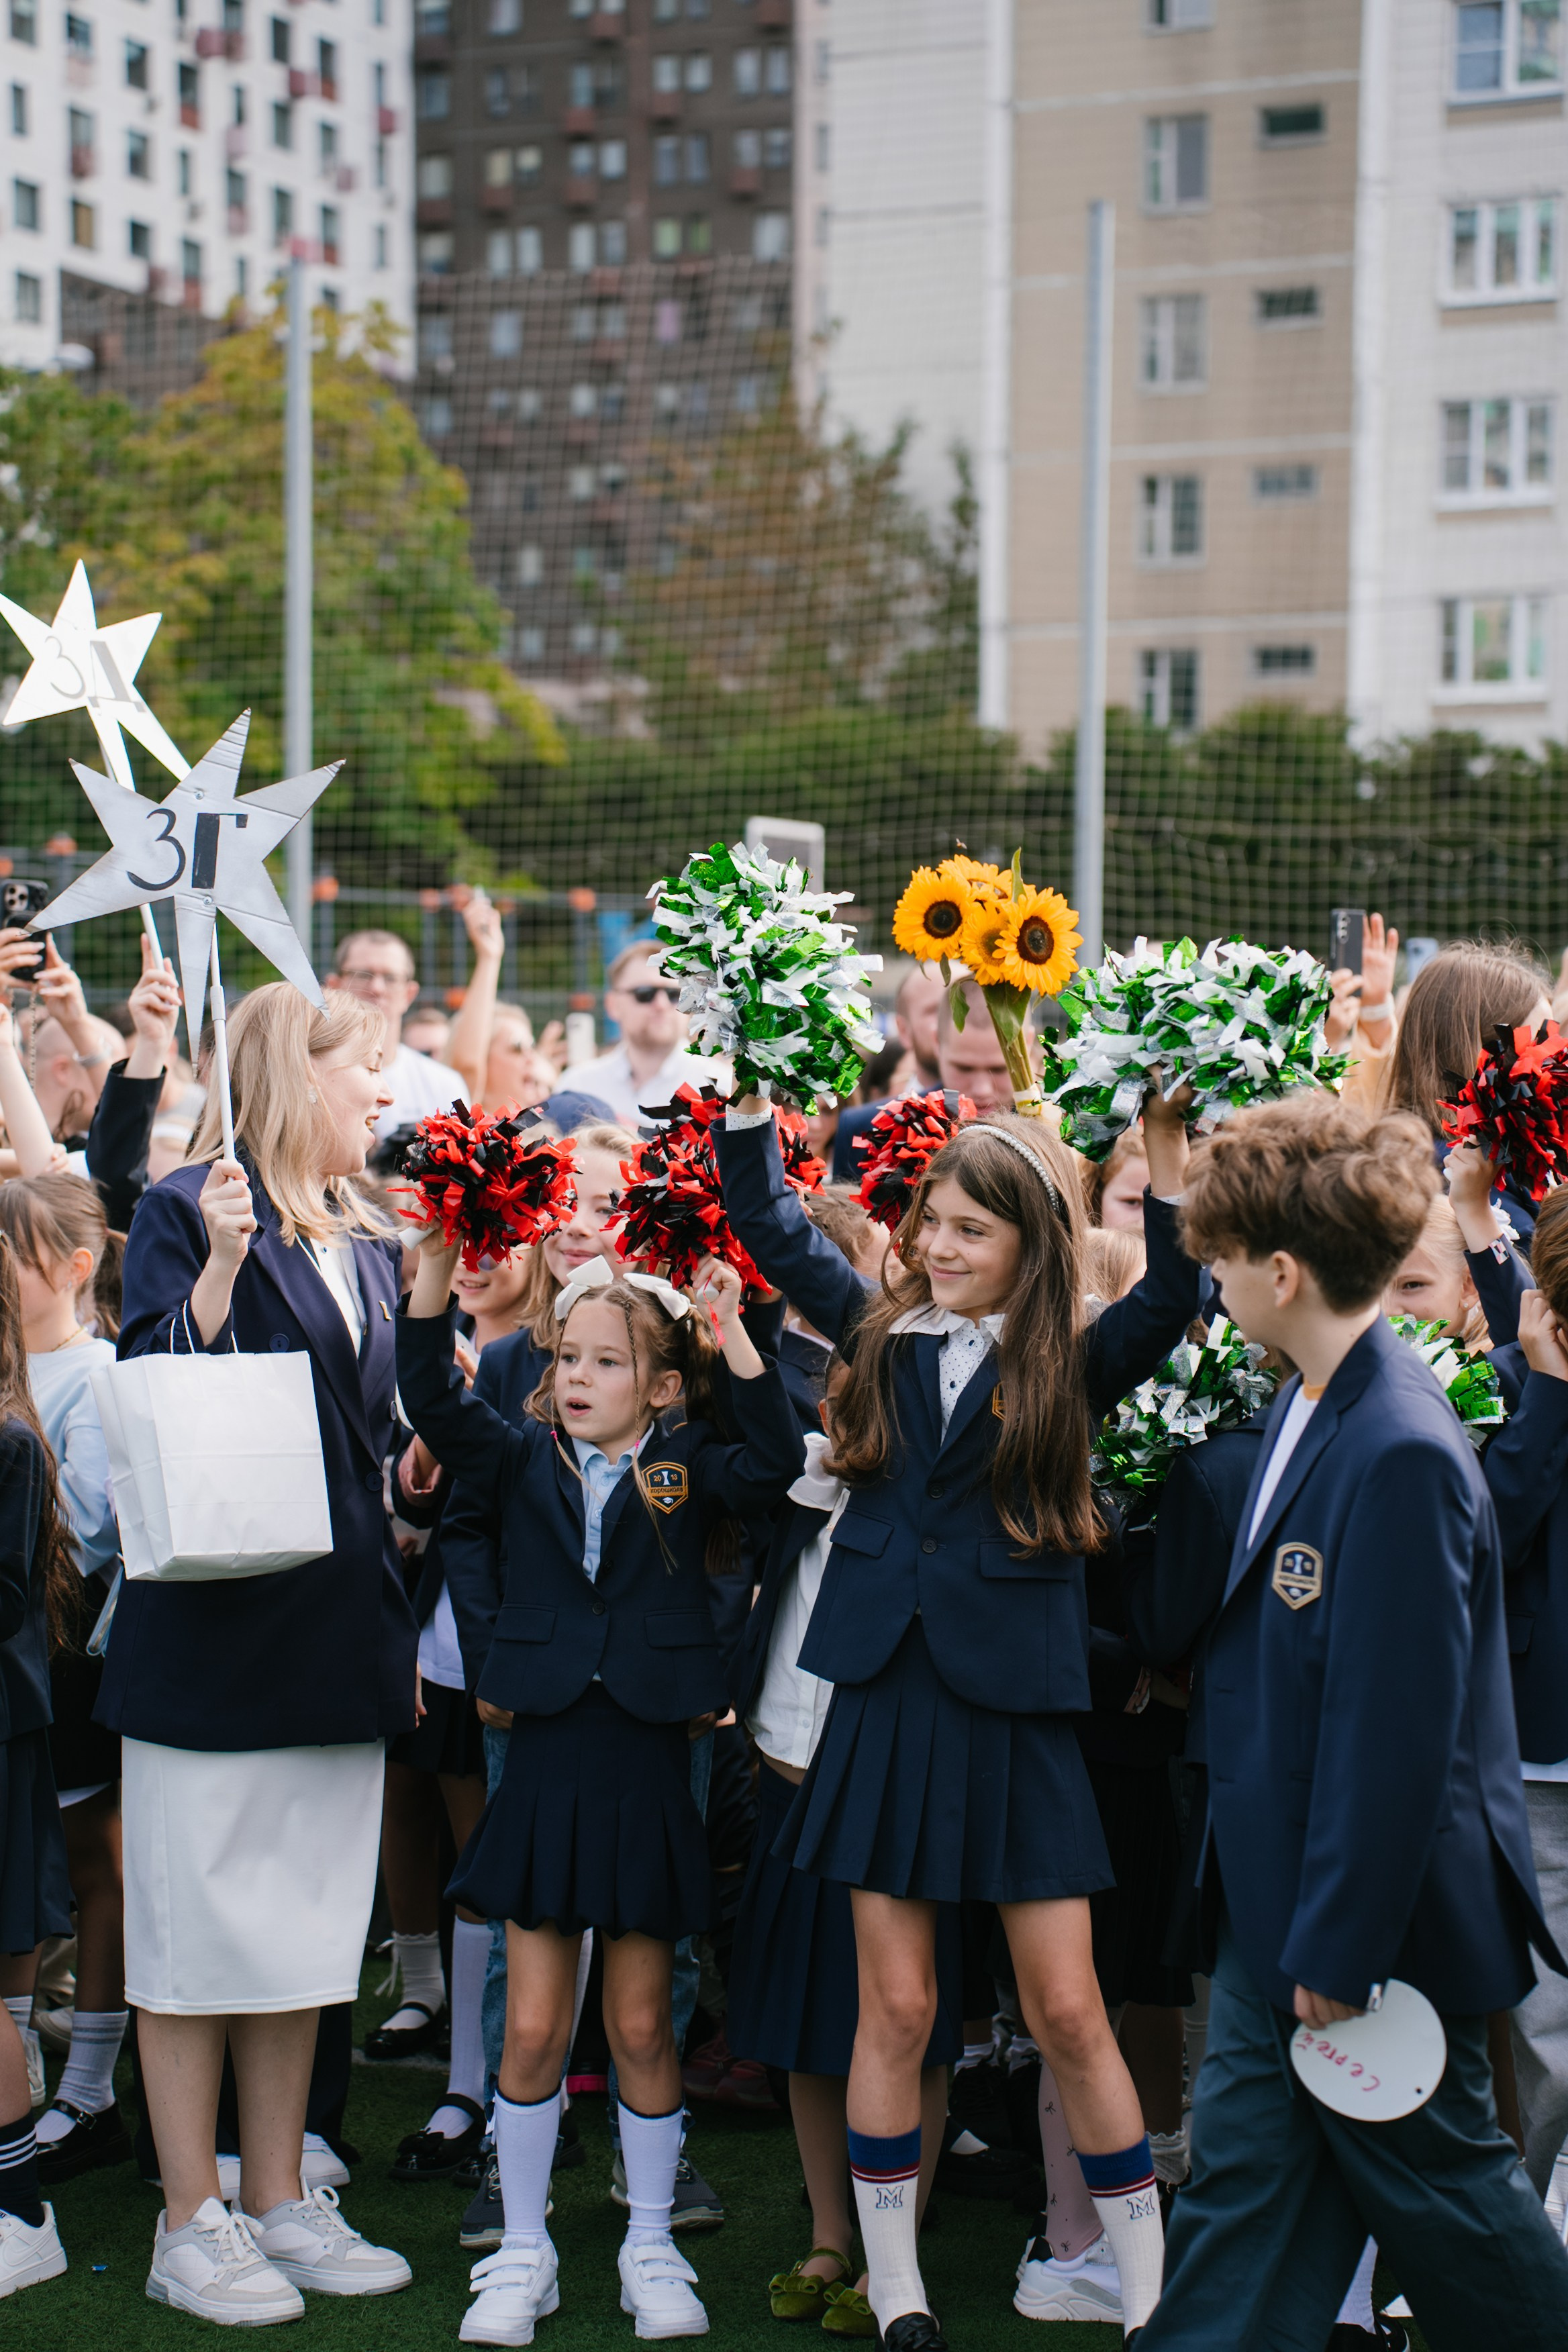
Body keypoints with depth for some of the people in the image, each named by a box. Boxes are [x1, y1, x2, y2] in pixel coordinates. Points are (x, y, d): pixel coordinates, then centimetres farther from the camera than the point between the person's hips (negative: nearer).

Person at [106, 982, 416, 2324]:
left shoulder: (368, 1245, 14)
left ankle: (280, 2202, 21)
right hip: (215, 1622, -7)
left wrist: (400, 1623, 15)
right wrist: (220, 1267, -27)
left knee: (306, 1927, 11)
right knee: (197, 1930, 1)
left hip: (338, 1633, 7)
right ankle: (191, 2225, 10)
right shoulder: (190, 1214, -6)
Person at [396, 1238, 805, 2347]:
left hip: (648, 1767, -1)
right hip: (545, 1761, 1)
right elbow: (432, 1400, -9)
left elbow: (775, 1465, -17)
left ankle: (652, 2247, 22)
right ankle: (523, 2254, 18)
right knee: (534, 2027, 4)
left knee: (641, 2026, 8)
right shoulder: (525, 1458, 4)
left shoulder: (688, 1469, 1)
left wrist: (732, 1335, -22)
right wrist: (438, 1269, -20)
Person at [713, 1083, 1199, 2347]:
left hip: (1017, 1711, -2)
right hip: (889, 1702, 3)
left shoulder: (1070, 1364, -1)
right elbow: (776, 1231, 14)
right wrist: (750, 1104, 5)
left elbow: (1175, 1296, -17)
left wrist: (1167, 1150, -26)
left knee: (1069, 2012, 2)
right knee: (896, 2007, 7)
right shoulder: (888, 1332, 8)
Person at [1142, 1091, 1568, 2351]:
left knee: (1432, 2178, 8)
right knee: (1244, 2174, 12)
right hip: (1278, 1894, 9)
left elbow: (1397, 1726, -24)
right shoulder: (1308, 1407, 5)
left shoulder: (1402, 1454, -25)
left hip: (1377, 1911, -9)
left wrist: (1342, 1943, -18)